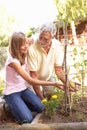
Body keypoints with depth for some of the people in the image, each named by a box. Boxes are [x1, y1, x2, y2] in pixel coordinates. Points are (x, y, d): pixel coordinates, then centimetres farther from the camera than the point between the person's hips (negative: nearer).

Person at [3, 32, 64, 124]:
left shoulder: (23, 55, -4)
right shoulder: (13, 61, -27)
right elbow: (31, 81, -26)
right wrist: (54, 84, -26)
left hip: (23, 89, 7)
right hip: (11, 93, -7)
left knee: (40, 107, -16)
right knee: (27, 119, -21)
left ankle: (20, 106, 8)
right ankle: (13, 105, 6)